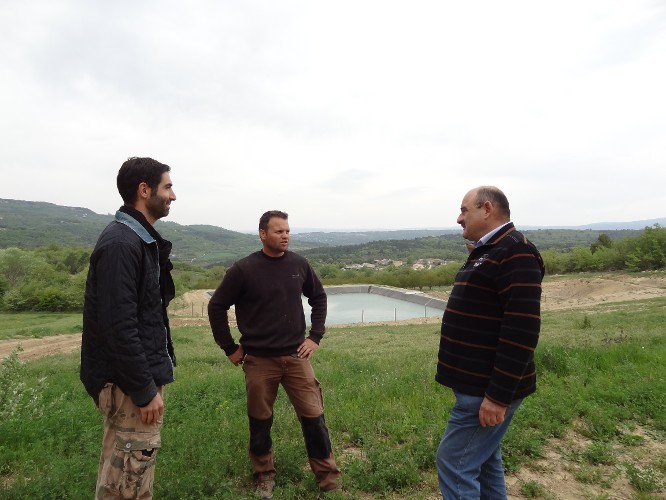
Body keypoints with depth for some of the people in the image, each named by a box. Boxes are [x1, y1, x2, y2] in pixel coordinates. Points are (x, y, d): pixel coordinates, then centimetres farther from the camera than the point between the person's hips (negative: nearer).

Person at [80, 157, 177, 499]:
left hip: (142, 374, 10)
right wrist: (144, 390, -20)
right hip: (130, 382, -10)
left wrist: (151, 379, 17)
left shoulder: (142, 239, 11)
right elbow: (118, 326, -25)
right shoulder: (120, 243, -20)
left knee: (134, 472, 22)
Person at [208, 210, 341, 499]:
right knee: (260, 423, 13)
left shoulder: (299, 265, -1)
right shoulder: (243, 269, -10)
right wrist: (230, 348, -1)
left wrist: (316, 337, 5)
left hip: (296, 357, 2)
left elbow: (319, 298, 13)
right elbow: (216, 307, -1)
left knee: (314, 418, 4)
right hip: (259, 361, -1)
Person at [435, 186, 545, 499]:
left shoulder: (514, 253, -18)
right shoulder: (487, 251, 14)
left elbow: (521, 330, -25)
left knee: (454, 462, -1)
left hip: (488, 389, -10)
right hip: (478, 382, 10)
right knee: (483, 460, 19)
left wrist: (499, 394, -25)